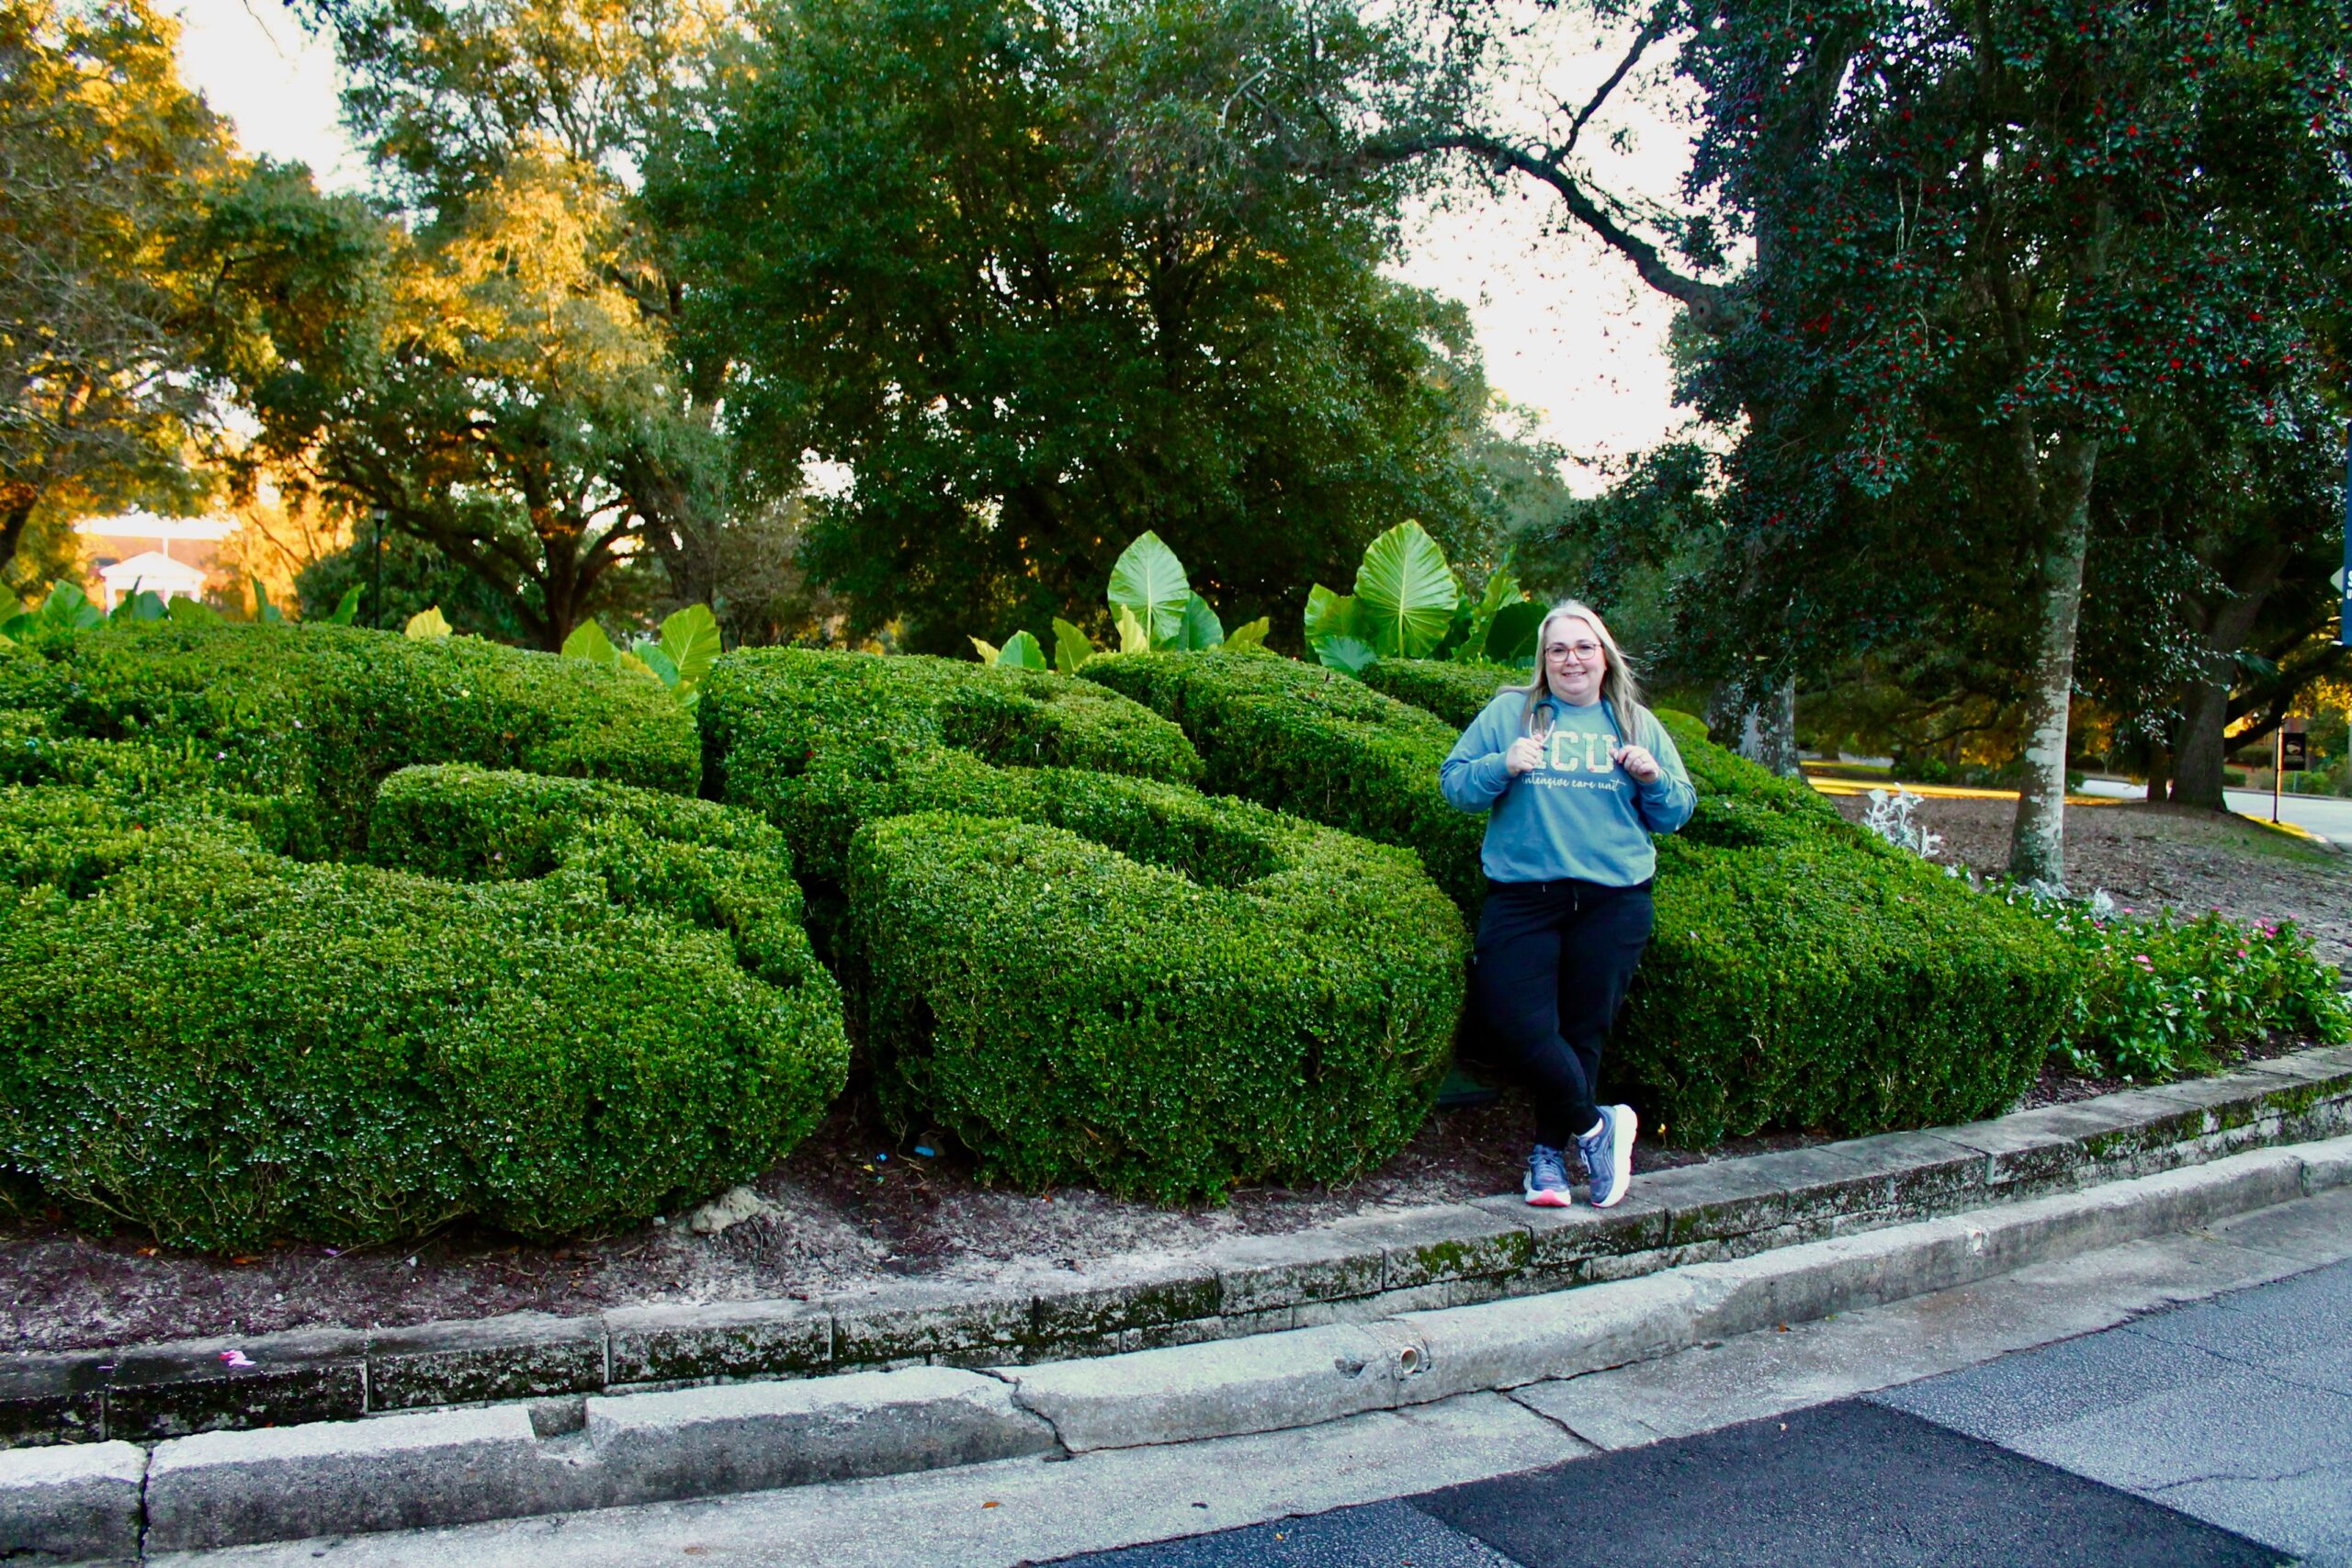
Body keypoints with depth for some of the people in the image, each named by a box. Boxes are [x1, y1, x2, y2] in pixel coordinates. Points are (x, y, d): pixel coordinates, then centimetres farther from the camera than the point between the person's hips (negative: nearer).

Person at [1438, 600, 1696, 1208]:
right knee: (1516, 1025, -11)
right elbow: (1454, 782, 2)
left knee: (1582, 1031, 4)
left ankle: (1550, 1154, 19)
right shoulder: (1509, 712, 7)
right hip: (1522, 898, -1)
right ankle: (1595, 1125, 10)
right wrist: (1502, 765, -16)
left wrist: (1655, 779, -6)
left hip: (1613, 901, 1)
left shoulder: (1637, 724, 13)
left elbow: (1677, 813, 14)